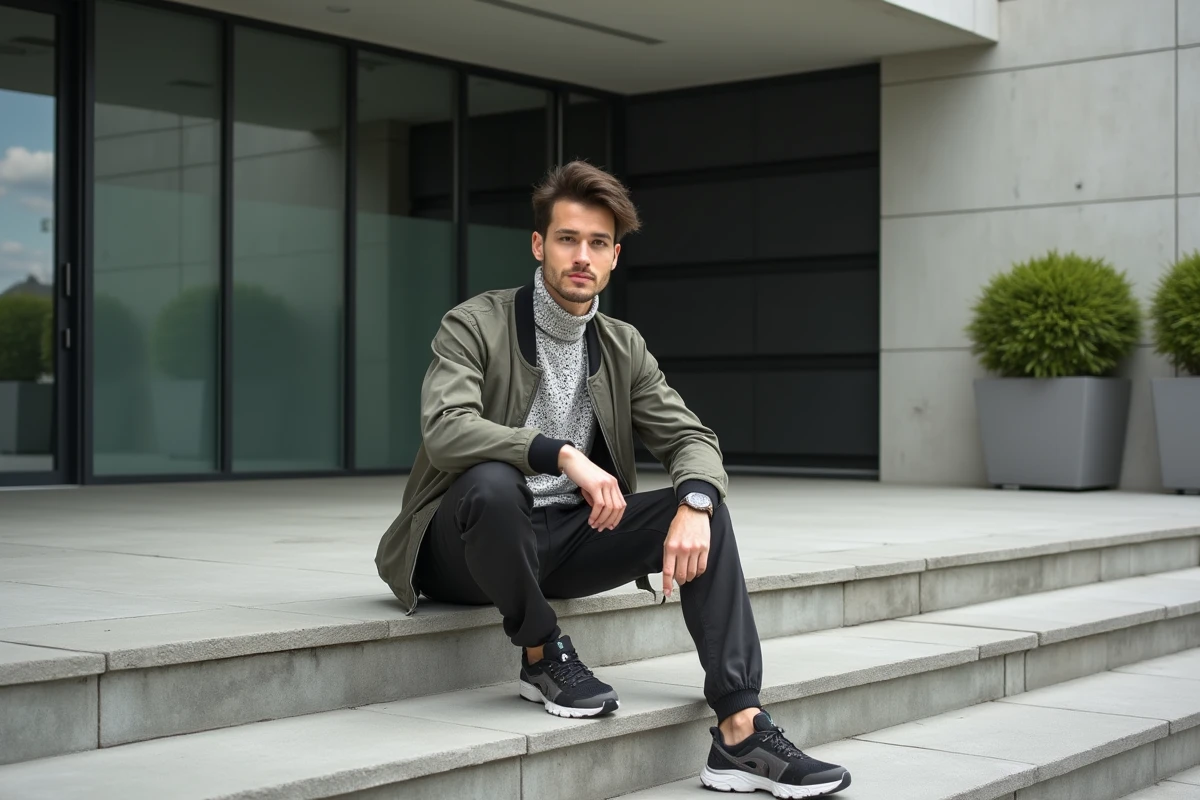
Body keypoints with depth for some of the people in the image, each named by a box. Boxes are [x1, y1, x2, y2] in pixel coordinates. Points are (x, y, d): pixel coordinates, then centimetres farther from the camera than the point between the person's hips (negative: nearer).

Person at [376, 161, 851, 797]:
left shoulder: (623, 346, 8)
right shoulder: (474, 326, -9)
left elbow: (691, 439, 3)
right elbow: (445, 430, -26)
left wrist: (694, 504, -21)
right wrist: (564, 455, -39)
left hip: (566, 539, 5)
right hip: (463, 547, -5)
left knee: (702, 506, -16)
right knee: (492, 480, -38)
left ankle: (741, 730, -22)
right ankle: (541, 653, -12)